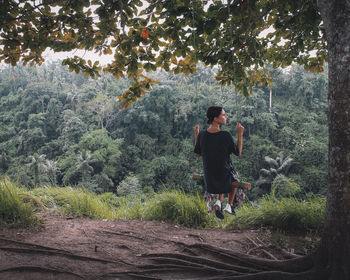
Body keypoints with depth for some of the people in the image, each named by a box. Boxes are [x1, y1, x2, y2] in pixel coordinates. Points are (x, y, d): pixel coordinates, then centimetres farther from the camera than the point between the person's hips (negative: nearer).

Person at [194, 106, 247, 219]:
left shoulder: (202, 135, -14)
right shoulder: (226, 136, -25)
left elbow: (198, 154, 1)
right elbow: (238, 153, -12)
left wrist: (196, 134, 5)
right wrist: (240, 134, -9)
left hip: (209, 175, 3)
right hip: (225, 173, -3)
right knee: (234, 180, 32)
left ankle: (219, 202, 15)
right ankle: (229, 205, 34)